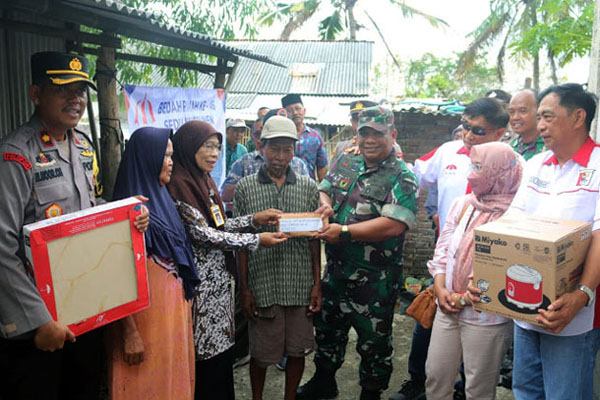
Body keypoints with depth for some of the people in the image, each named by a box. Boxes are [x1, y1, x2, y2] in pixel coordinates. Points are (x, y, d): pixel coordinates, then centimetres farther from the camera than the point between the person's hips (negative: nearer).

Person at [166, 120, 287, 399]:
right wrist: (257, 240, -15)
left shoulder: (204, 179, 11)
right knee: (208, 353, 1)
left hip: (218, 275, 8)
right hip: (200, 279, -8)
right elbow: (202, 234, -18)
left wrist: (254, 219, 1)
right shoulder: (178, 183, -15)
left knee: (221, 346, 14)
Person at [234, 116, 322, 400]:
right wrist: (244, 289, -3)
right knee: (261, 353, 12)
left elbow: (315, 239, 5)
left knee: (297, 349, 13)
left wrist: (317, 284, 2)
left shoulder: (308, 187, 3)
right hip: (262, 285, -1)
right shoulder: (245, 188, -2)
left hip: (300, 286, 2)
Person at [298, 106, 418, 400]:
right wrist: (325, 203, -9)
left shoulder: (401, 178, -14)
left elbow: (393, 225, -25)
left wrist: (344, 231, -27)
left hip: (375, 280, -6)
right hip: (336, 270, 6)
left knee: (374, 340, 11)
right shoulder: (345, 163, 6)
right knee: (327, 328, 23)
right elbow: (324, 188, 16)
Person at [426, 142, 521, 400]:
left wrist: (467, 298, -15)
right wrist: (440, 289, -2)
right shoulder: (462, 205, 5)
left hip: (487, 317, -5)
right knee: (435, 376, 15)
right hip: (448, 309, 6)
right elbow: (442, 250, 10)